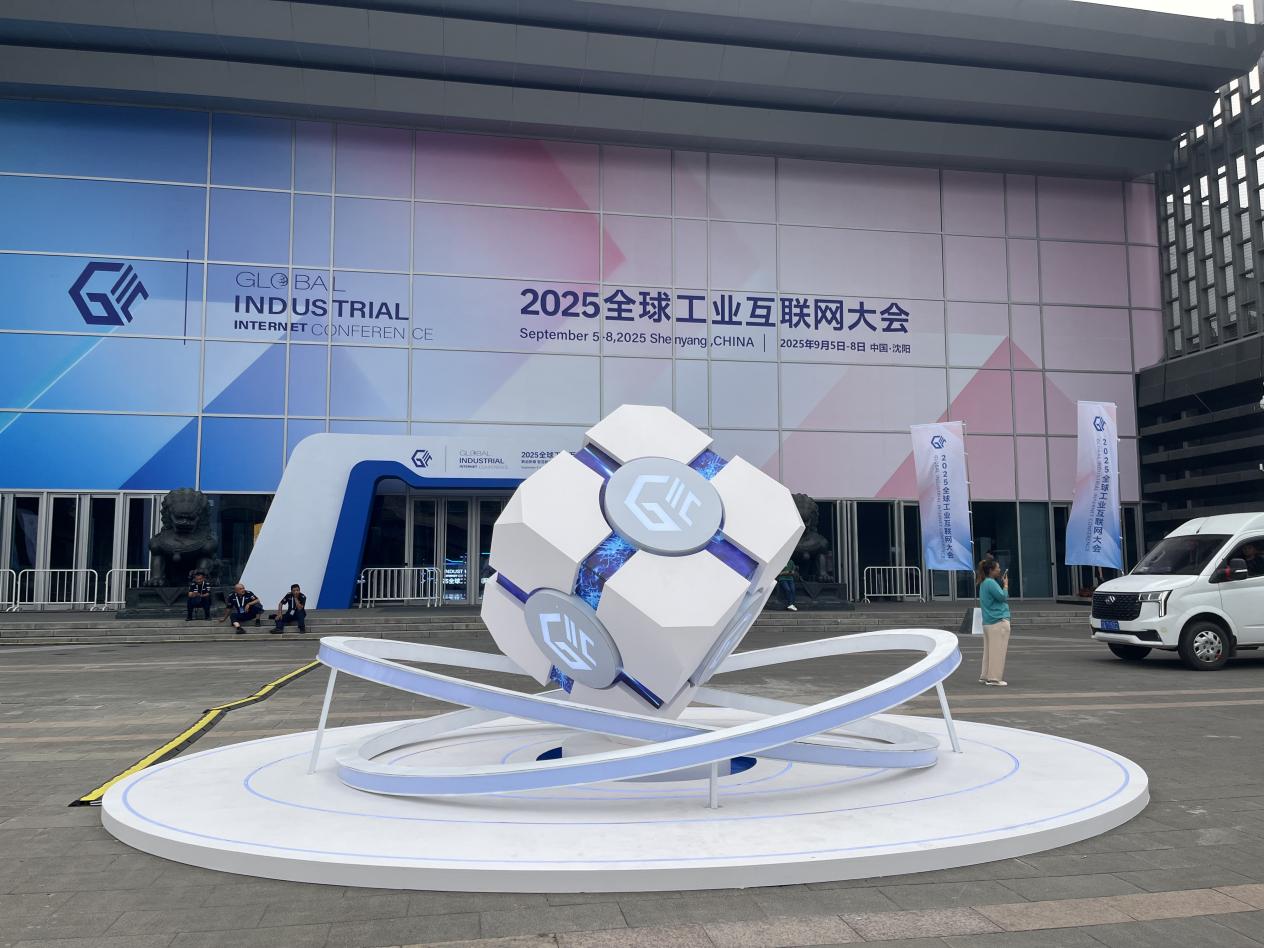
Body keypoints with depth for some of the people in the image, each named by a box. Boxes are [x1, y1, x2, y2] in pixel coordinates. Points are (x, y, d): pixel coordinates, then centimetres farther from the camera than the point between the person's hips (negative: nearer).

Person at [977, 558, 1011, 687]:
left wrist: (1002, 584, 11)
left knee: (989, 650, 13)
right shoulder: (991, 583, -15)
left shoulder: (984, 583, 15)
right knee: (998, 651, -5)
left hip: (988, 622, 10)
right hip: (999, 621, -10)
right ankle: (994, 678, -4)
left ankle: (985, 676, 17)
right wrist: (1005, 585, -4)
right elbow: (1003, 597, -17)